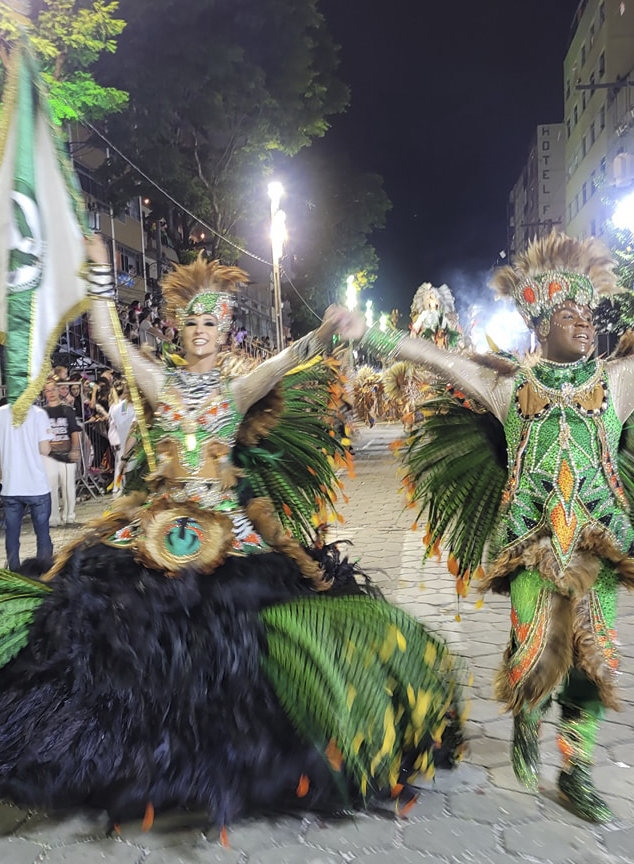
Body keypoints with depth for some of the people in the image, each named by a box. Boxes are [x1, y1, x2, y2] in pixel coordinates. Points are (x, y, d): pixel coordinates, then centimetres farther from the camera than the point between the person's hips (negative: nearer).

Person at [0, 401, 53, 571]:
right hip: (36, 486, -2)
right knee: (42, 531, 8)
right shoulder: (38, 413, -8)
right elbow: (44, 449, -13)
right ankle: (45, 570, 12)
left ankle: (14, 570, 16)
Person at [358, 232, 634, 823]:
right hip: (533, 535, -2)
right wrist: (367, 335, 1)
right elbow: (434, 358, 4)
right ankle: (523, 719, 28)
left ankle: (576, 773, 23)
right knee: (537, 647, -8)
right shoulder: (510, 387, 5)